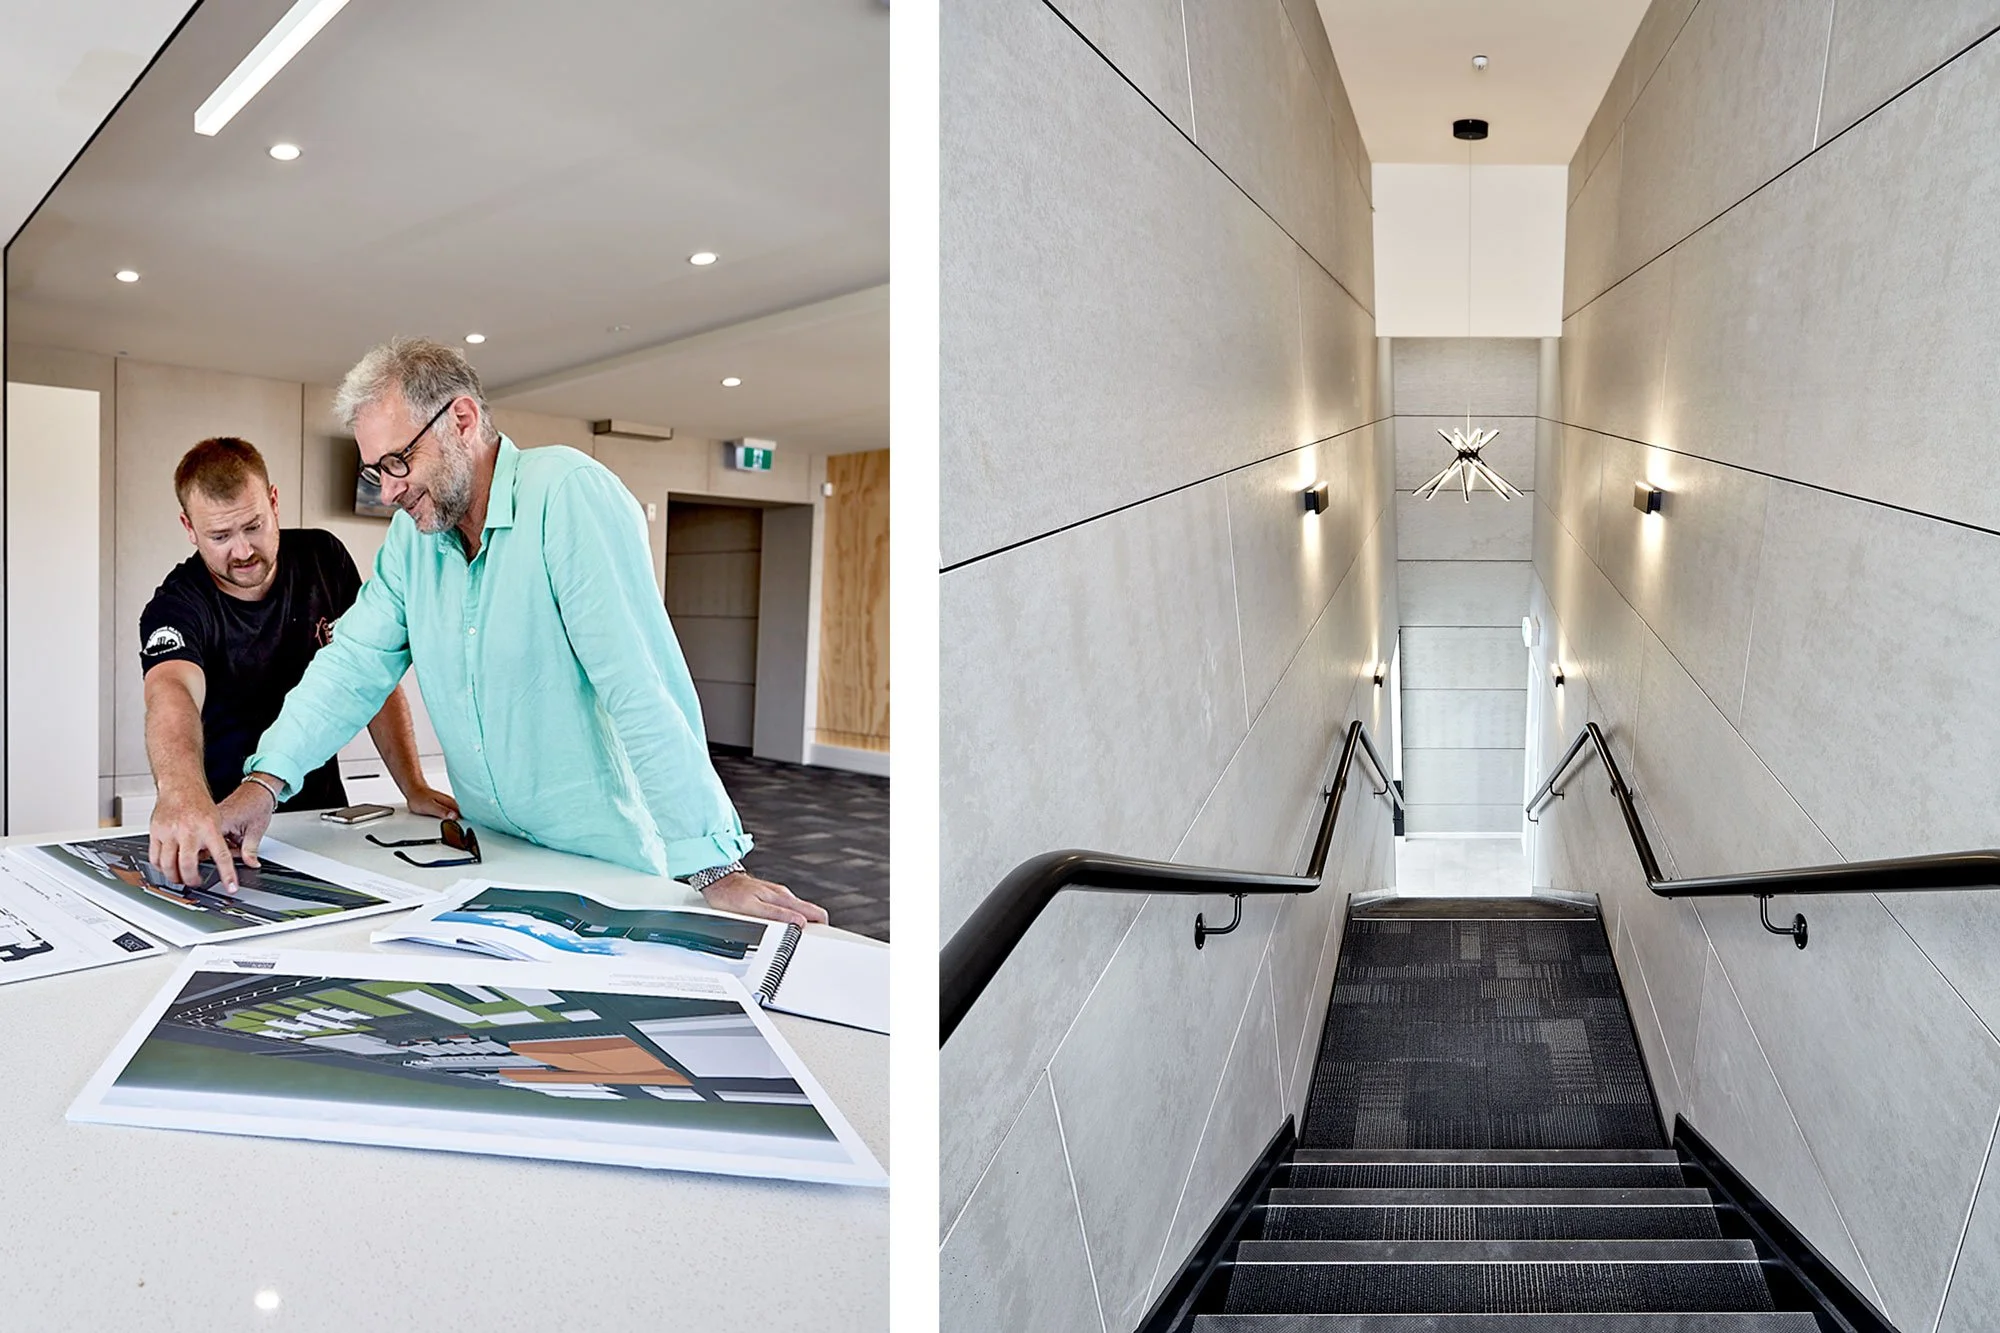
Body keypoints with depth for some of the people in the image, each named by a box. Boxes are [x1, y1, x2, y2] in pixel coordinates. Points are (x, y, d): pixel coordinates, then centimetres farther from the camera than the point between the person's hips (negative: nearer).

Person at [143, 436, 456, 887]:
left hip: (321, 807, 2)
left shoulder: (324, 559, 0)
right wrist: (182, 793, -53)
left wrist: (415, 789, -8)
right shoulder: (175, 607, -11)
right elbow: (172, 692, -32)